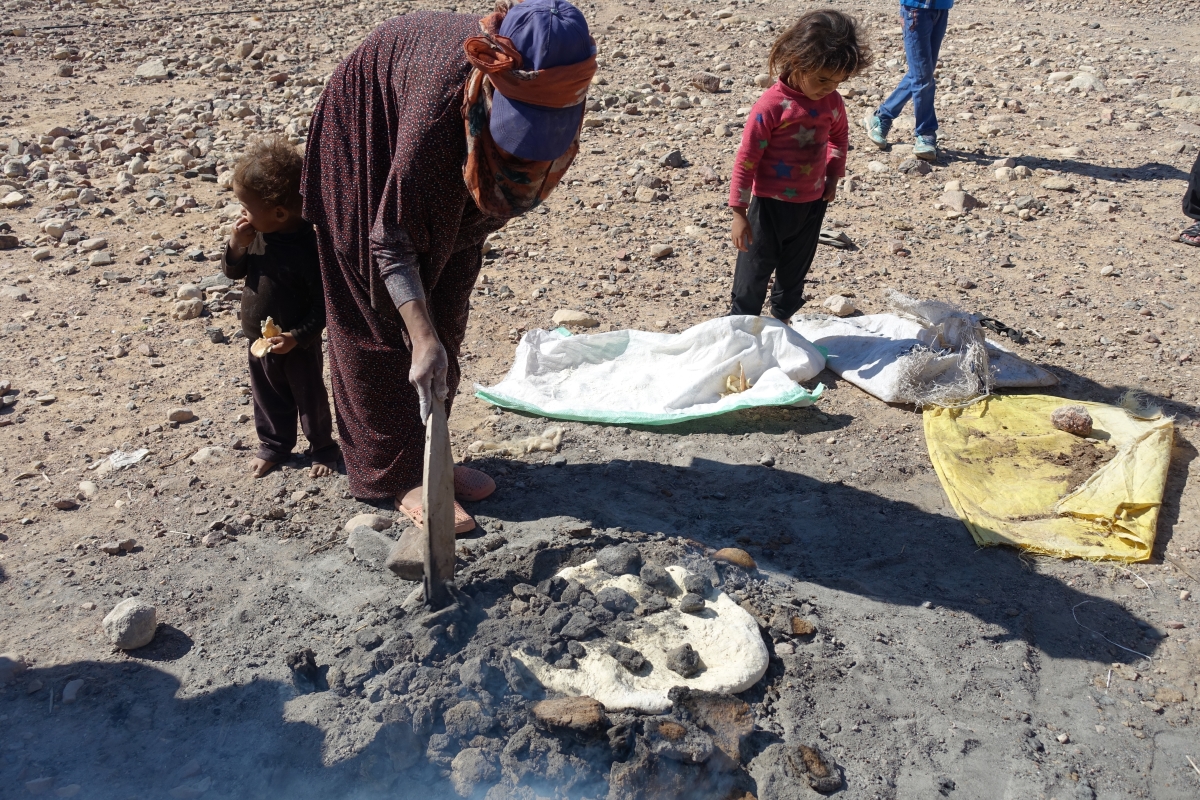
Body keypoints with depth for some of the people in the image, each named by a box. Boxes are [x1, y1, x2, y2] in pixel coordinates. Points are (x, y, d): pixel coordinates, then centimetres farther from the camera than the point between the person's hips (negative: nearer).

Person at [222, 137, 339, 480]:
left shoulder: (309, 247, -26)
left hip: (298, 345, -6)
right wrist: (236, 246, -15)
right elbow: (233, 272, 5)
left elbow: (322, 303, -22)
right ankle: (274, 444, 43)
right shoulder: (255, 233, -7)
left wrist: (297, 337, -27)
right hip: (259, 340, 6)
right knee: (267, 397, 22)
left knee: (310, 398, 14)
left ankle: (322, 447, 35)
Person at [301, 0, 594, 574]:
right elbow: (391, 240, -37)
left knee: (445, 310, 8)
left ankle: (427, 454, 20)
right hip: (372, 136, -6)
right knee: (388, 319, -4)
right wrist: (423, 341, -46)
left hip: (451, 172, 6)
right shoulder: (443, 101, -44)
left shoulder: (551, 85, -27)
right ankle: (399, 474, 5)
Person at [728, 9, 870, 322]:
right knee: (754, 272, 5)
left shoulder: (832, 102, -3)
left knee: (795, 271, 19)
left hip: (812, 204, 6)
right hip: (770, 205, -5)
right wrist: (739, 212, -18)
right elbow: (746, 159, -18)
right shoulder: (771, 106, -21)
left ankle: (781, 320, 36)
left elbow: (839, 137, 19)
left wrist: (833, 175, 8)